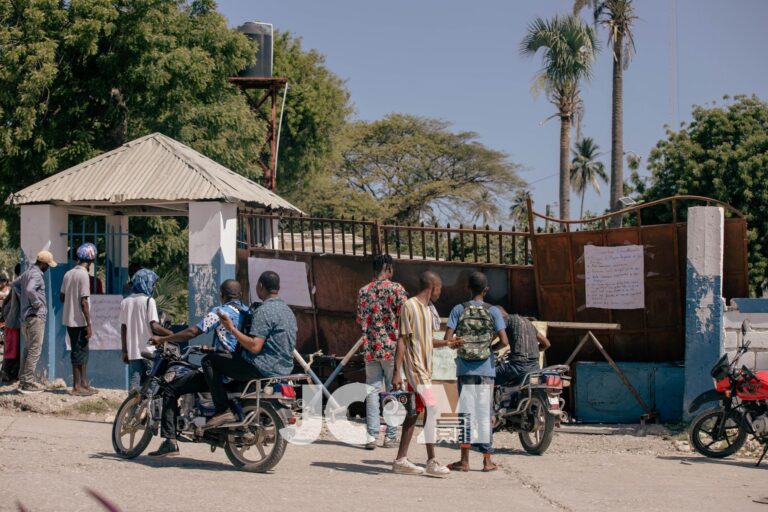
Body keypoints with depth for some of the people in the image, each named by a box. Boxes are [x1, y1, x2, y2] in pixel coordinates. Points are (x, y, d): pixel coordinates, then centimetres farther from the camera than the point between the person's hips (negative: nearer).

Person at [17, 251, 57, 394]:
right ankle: (28, 382, -8)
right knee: (35, 350, -7)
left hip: (26, 316, 10)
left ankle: (23, 380, 18)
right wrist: (37, 303, -18)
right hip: (36, 316, -10)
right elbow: (30, 290, -32)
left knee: (28, 349, 15)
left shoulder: (27, 273, 15)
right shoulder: (36, 275, -15)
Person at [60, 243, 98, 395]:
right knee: (79, 352, -2)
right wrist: (89, 324, -17)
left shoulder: (68, 273, 7)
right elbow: (84, 301, -19)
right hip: (79, 320, -8)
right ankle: (77, 386, 2)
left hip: (68, 319, 8)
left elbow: (62, 296, 13)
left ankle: (84, 383, 21)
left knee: (82, 351, 15)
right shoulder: (83, 274, -15)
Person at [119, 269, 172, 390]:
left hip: (132, 352, 5)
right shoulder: (149, 301, -8)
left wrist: (125, 351, 13)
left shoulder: (125, 302, 8)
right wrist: (171, 334, -6)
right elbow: (154, 326, -16)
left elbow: (123, 328, 9)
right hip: (148, 351, -5)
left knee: (134, 385, 5)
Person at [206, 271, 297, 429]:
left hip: (264, 369, -10)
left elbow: (254, 347, -25)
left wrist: (232, 328, -16)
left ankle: (223, 410, -10)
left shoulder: (264, 311, -17)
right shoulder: (287, 309, 14)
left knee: (209, 361, -4)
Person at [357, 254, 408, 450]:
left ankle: (372, 435, -2)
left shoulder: (363, 291, 6)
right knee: (393, 391, 4)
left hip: (370, 348, 3)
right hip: (392, 347, -3)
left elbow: (360, 320, 11)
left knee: (372, 389, 6)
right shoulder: (396, 289, -6)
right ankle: (391, 436, 5)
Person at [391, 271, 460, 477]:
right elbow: (402, 340, -14)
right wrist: (397, 372, -17)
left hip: (425, 367, 9)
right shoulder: (410, 306, -11)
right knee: (431, 408, -13)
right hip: (415, 366, -9)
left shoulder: (428, 309, 15)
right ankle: (431, 462, -10)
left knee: (414, 412, 8)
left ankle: (401, 460, 12)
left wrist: (446, 343, 8)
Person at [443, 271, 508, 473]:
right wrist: (490, 345, 11)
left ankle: (465, 460, 6)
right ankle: (487, 459, 5)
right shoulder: (493, 311, -2)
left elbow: (448, 339, -9)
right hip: (486, 369, 0)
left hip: (464, 368, 0)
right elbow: (504, 341, -9)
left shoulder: (458, 310, -2)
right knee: (484, 413, 4)